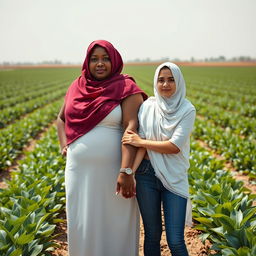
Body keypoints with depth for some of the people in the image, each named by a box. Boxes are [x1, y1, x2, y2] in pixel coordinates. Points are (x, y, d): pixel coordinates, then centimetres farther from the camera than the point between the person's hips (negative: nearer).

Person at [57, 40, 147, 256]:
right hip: (80, 171, 4)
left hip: (112, 171, -4)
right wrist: (64, 145, 5)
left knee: (115, 226, 8)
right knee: (82, 225, 14)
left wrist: (126, 171, -26)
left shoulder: (126, 89, -6)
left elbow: (131, 128, -17)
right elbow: (61, 118, 23)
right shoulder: (77, 87, 8)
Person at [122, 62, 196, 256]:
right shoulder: (147, 106, 1)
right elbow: (141, 144, -6)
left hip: (174, 178, -2)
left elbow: (175, 146, -14)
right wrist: (130, 171, -19)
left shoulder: (187, 110, -4)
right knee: (152, 235, 12)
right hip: (146, 175, 2)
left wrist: (141, 141, -10)